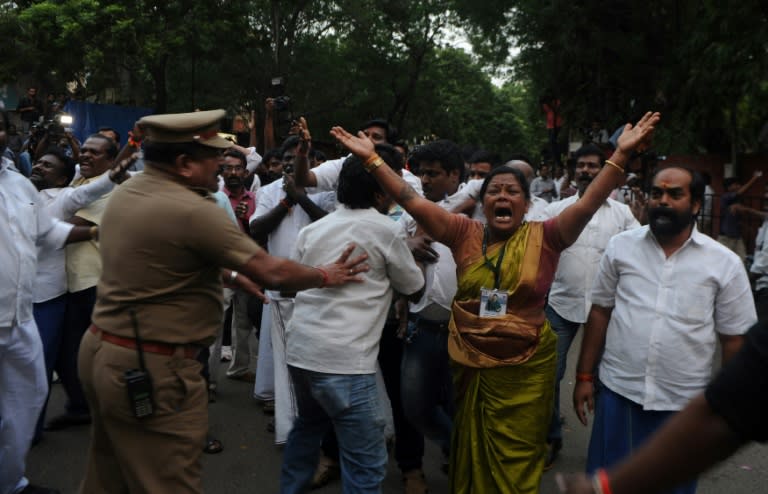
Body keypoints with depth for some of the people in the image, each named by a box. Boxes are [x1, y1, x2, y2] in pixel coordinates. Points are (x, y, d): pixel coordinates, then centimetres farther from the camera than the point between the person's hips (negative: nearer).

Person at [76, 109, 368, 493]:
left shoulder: (127, 192, 5)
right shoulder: (193, 210, -23)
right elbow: (273, 273, -18)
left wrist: (231, 274, 18)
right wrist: (325, 276, -1)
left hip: (101, 349, 10)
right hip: (150, 367, -9)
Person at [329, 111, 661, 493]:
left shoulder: (544, 237, -7)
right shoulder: (464, 234, -5)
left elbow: (589, 203, -17)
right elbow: (412, 201, -10)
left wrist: (621, 153, -28)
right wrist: (371, 158, -15)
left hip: (526, 368, -1)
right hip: (469, 362, 2)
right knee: (470, 455, 22)